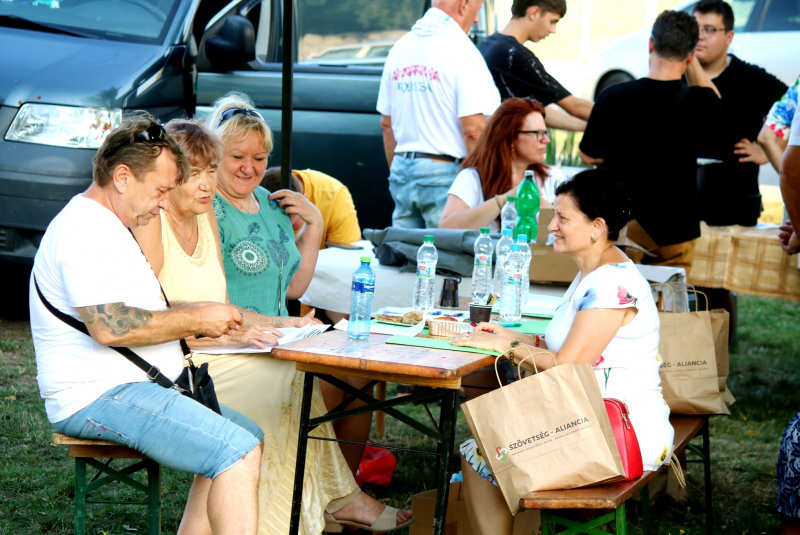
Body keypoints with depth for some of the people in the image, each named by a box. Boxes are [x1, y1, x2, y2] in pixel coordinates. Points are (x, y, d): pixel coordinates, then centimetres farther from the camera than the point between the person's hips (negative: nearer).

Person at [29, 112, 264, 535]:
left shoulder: (108, 226, 21)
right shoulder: (84, 229, -14)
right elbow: (109, 326, -25)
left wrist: (206, 321, 11)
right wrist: (196, 319, -15)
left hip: (132, 389, 11)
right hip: (99, 395, -11)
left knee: (250, 438, 12)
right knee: (238, 453, -22)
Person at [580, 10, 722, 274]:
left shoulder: (613, 97, -13)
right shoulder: (701, 103, -11)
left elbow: (588, 156, 1)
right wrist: (692, 62, 11)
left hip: (623, 227, 0)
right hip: (676, 229, 0)